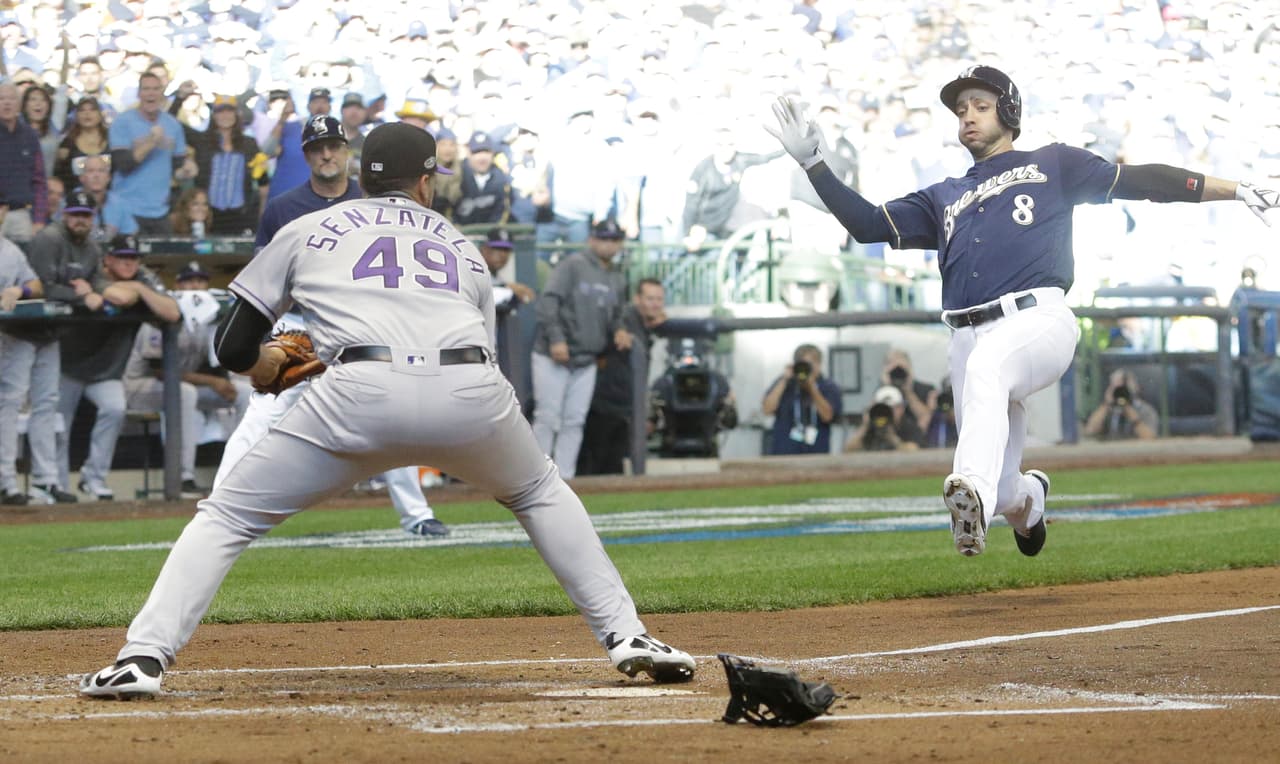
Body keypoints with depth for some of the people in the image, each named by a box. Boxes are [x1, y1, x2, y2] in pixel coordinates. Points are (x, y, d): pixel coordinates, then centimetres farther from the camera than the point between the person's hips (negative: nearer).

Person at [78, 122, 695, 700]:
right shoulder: (460, 246, 33)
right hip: (472, 392, 2)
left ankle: (142, 660, -8)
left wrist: (267, 364, 47)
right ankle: (626, 638, 24)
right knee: (541, 494, 32)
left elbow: (234, 348, 24)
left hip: (361, 393, -2)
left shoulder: (308, 230, 26)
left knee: (227, 514, 9)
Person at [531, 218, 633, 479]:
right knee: (548, 418, -8)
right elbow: (548, 301, -14)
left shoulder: (618, 279, 15)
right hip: (552, 357, -6)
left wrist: (618, 330, 2)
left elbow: (615, 314, 25)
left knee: (574, 422, 4)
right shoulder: (572, 265, -7)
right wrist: (556, 338, -23)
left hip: (586, 361, 6)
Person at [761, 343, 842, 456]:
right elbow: (767, 409, -4)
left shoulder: (828, 388, 6)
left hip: (816, 452, 0)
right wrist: (784, 381, -7)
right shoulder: (784, 383, 8)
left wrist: (812, 386, -14)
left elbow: (827, 415, -9)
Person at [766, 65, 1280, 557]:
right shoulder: (943, 199, 29)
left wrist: (1236, 190, 6)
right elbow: (868, 225, 21)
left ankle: (973, 490, -60)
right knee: (1003, 495, 1)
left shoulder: (1053, 167, 19)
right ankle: (1028, 497, 39)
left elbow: (1139, 180, 12)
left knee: (986, 365, -40)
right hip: (969, 339, 5)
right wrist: (812, 162, 11)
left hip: (1040, 319, -4)